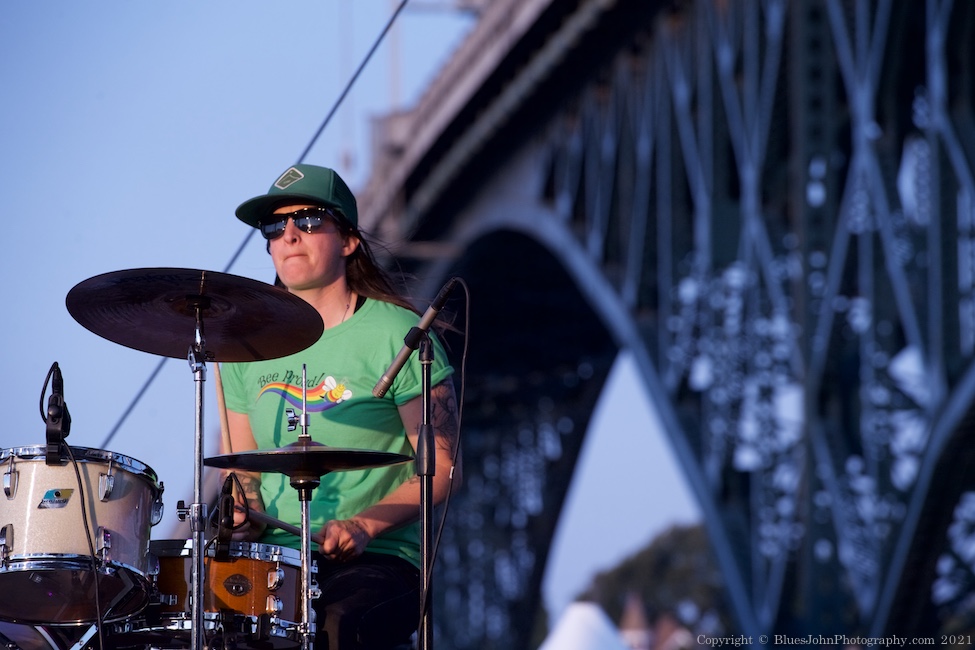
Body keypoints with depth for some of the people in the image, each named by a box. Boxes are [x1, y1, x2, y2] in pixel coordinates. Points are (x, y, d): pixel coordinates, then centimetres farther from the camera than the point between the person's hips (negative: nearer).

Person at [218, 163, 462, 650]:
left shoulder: (397, 336, -3)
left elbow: (442, 469, -4)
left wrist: (364, 525, -18)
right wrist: (244, 518, -2)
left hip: (377, 560, -4)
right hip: (272, 557, 4)